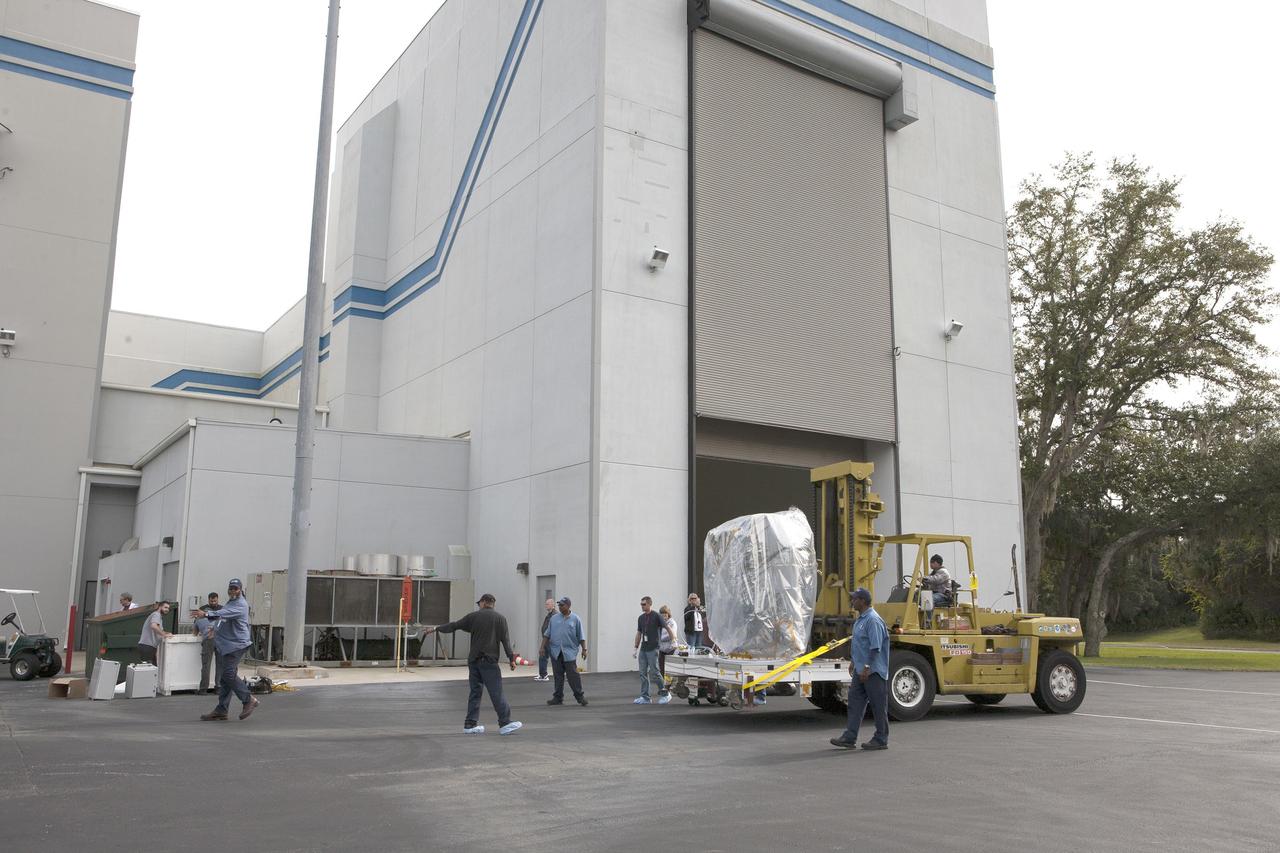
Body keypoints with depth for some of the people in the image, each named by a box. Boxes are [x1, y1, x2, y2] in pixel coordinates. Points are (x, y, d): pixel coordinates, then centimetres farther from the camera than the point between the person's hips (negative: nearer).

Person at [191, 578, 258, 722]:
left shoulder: (241, 604, -11)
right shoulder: (229, 603, 20)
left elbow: (225, 613, -28)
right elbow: (221, 617, 34)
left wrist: (206, 614, -39)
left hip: (236, 645, -9)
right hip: (224, 645, 9)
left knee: (229, 675, -15)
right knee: (223, 678, 8)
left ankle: (248, 700, -3)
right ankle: (221, 710, 11)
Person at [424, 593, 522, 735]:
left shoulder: (473, 616, 7)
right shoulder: (500, 618, 1)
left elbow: (454, 626, 13)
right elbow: (505, 639, -4)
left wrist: (435, 629, 26)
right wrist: (511, 658, -1)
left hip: (473, 660, 4)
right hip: (489, 661, -4)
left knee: (475, 691, 12)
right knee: (496, 692, -6)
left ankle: (470, 724, 14)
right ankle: (505, 723, -9)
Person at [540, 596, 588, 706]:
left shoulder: (575, 619, 2)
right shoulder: (554, 618, 8)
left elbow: (581, 637, 3)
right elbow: (547, 634, 11)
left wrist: (584, 649, -2)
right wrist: (543, 647, 4)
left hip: (569, 652, -3)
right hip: (555, 652, 3)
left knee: (573, 675, -5)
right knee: (558, 676, 6)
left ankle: (580, 696, 5)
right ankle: (558, 697, 14)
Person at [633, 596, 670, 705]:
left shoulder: (656, 616, -8)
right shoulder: (641, 618, 12)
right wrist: (636, 649, 16)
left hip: (653, 649, -7)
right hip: (643, 649, 7)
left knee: (654, 672, -7)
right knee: (643, 673, 5)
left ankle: (665, 694, 5)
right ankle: (644, 697, 10)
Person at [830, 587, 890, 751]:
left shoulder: (873, 620, -19)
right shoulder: (861, 619, 13)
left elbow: (875, 648, -23)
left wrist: (866, 668, -24)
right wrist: (853, 662, 23)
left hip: (872, 671, -10)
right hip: (861, 670, 10)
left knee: (878, 705, 2)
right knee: (855, 701, 8)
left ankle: (881, 739, 11)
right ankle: (849, 737, 11)